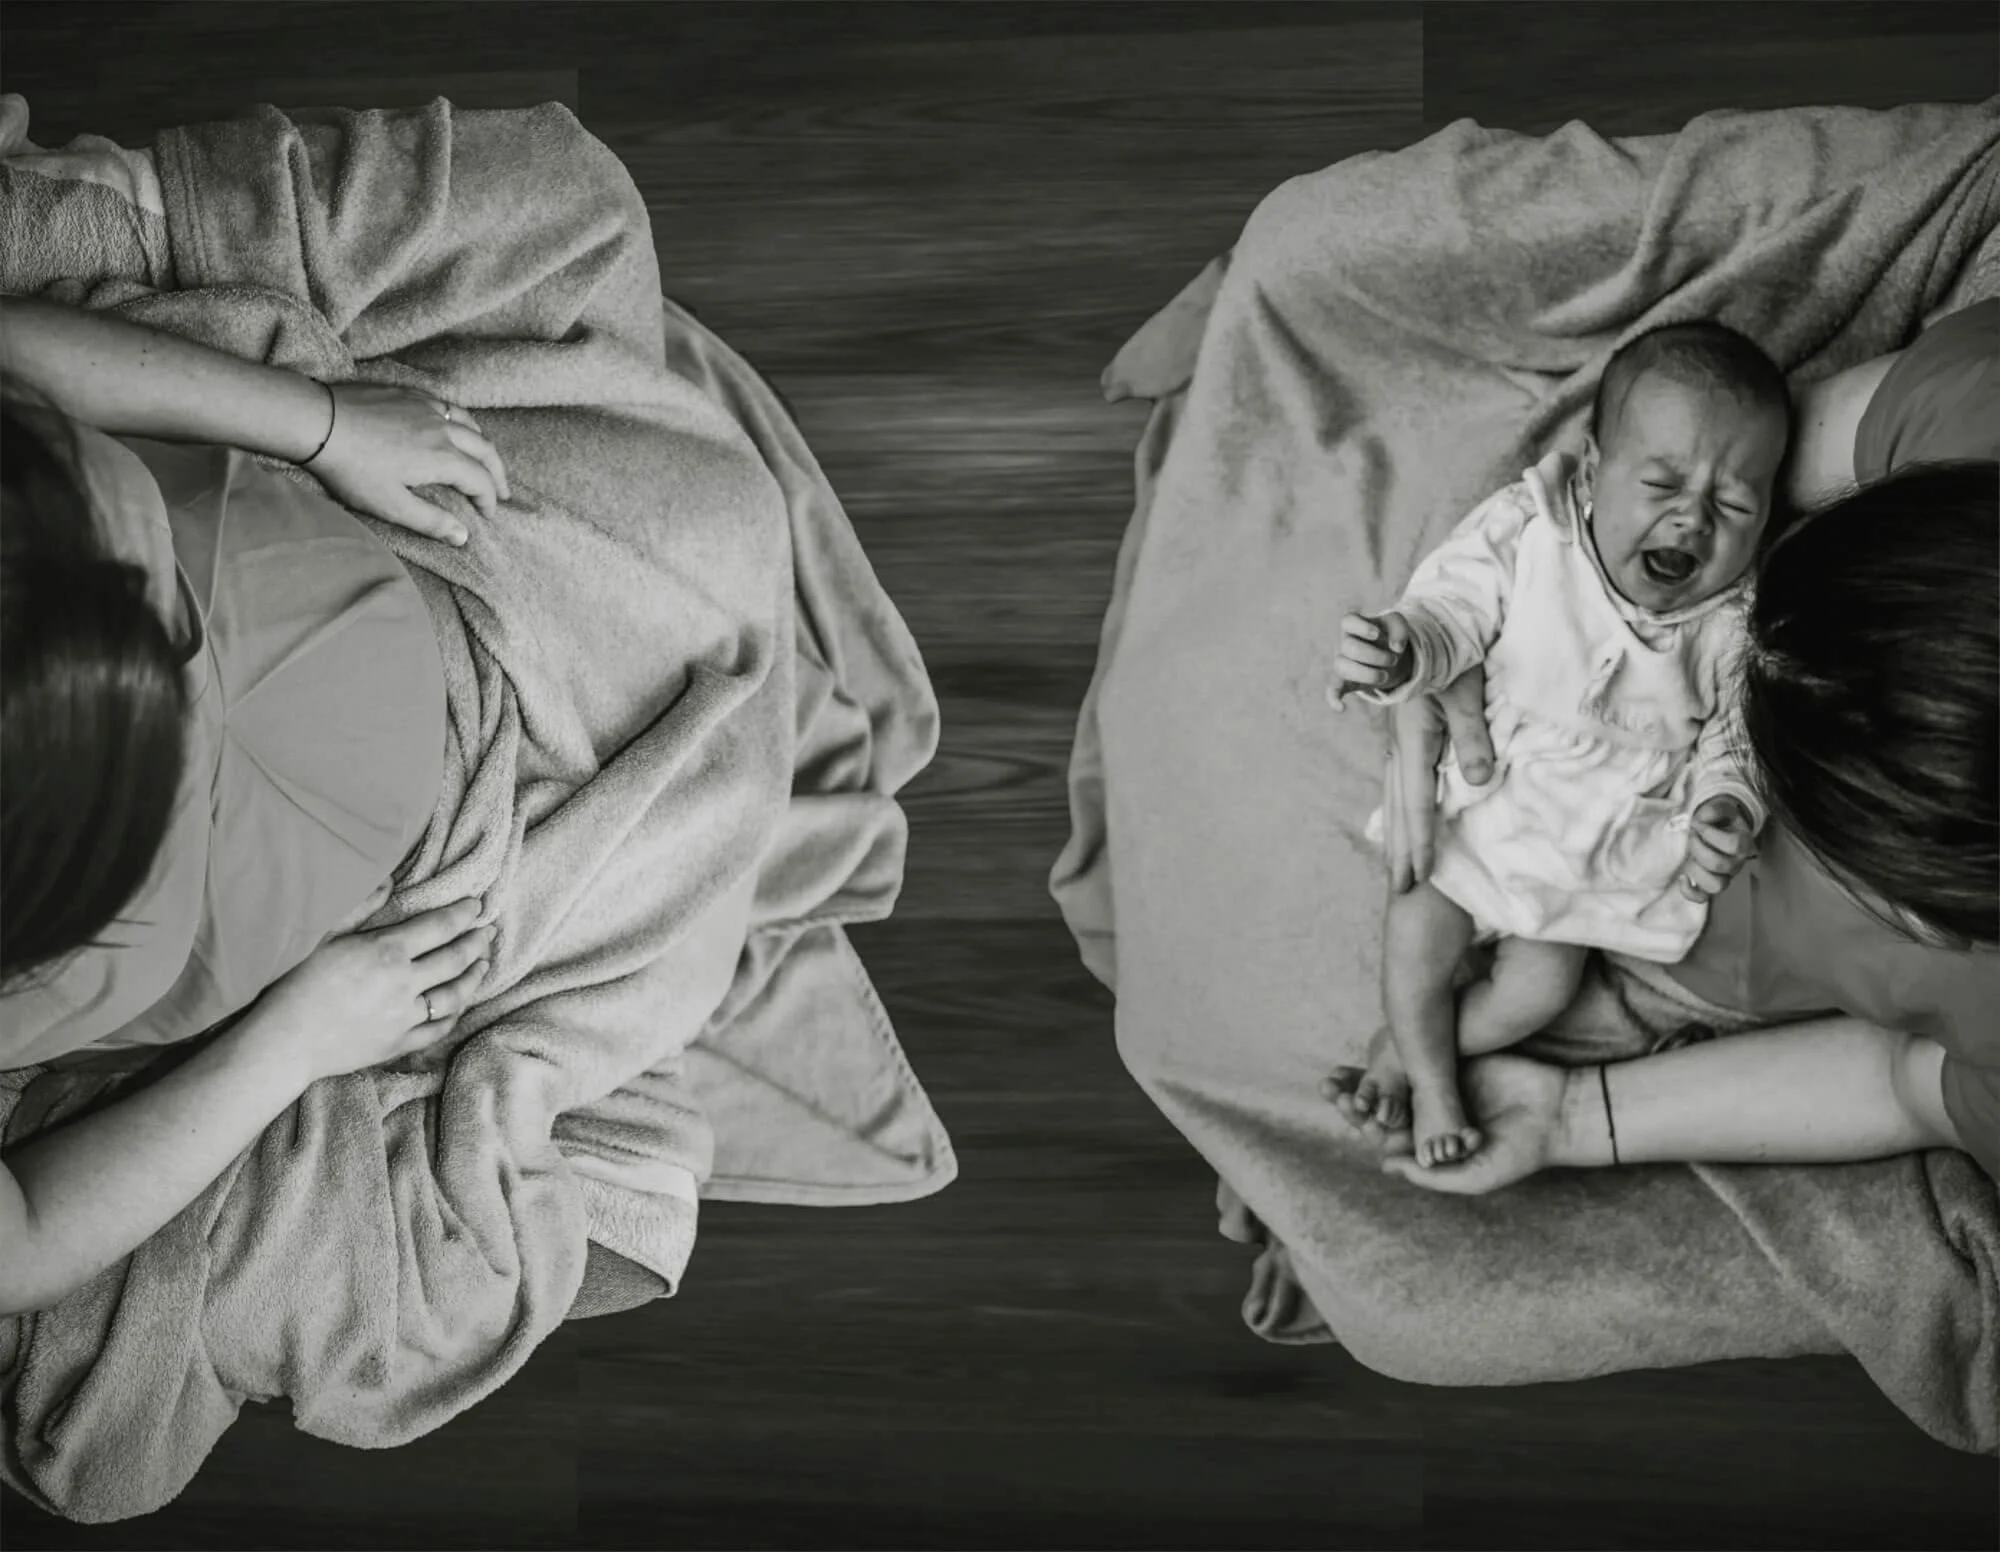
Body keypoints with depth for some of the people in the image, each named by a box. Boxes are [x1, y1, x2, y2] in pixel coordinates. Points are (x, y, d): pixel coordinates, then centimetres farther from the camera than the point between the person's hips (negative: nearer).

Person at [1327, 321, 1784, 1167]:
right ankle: (1432, 1083, 20)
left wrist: (1725, 811, -25)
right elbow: (1449, 611, -15)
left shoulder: (1737, 627, -17)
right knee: (1417, 929, -7)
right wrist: (1397, 653, -37)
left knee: (1539, 985, -3)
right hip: (1486, 804, 0)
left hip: (1611, 854, 1)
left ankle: (1408, 1047, 23)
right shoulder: (1526, 535, -20)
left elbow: (1729, 742, -5)